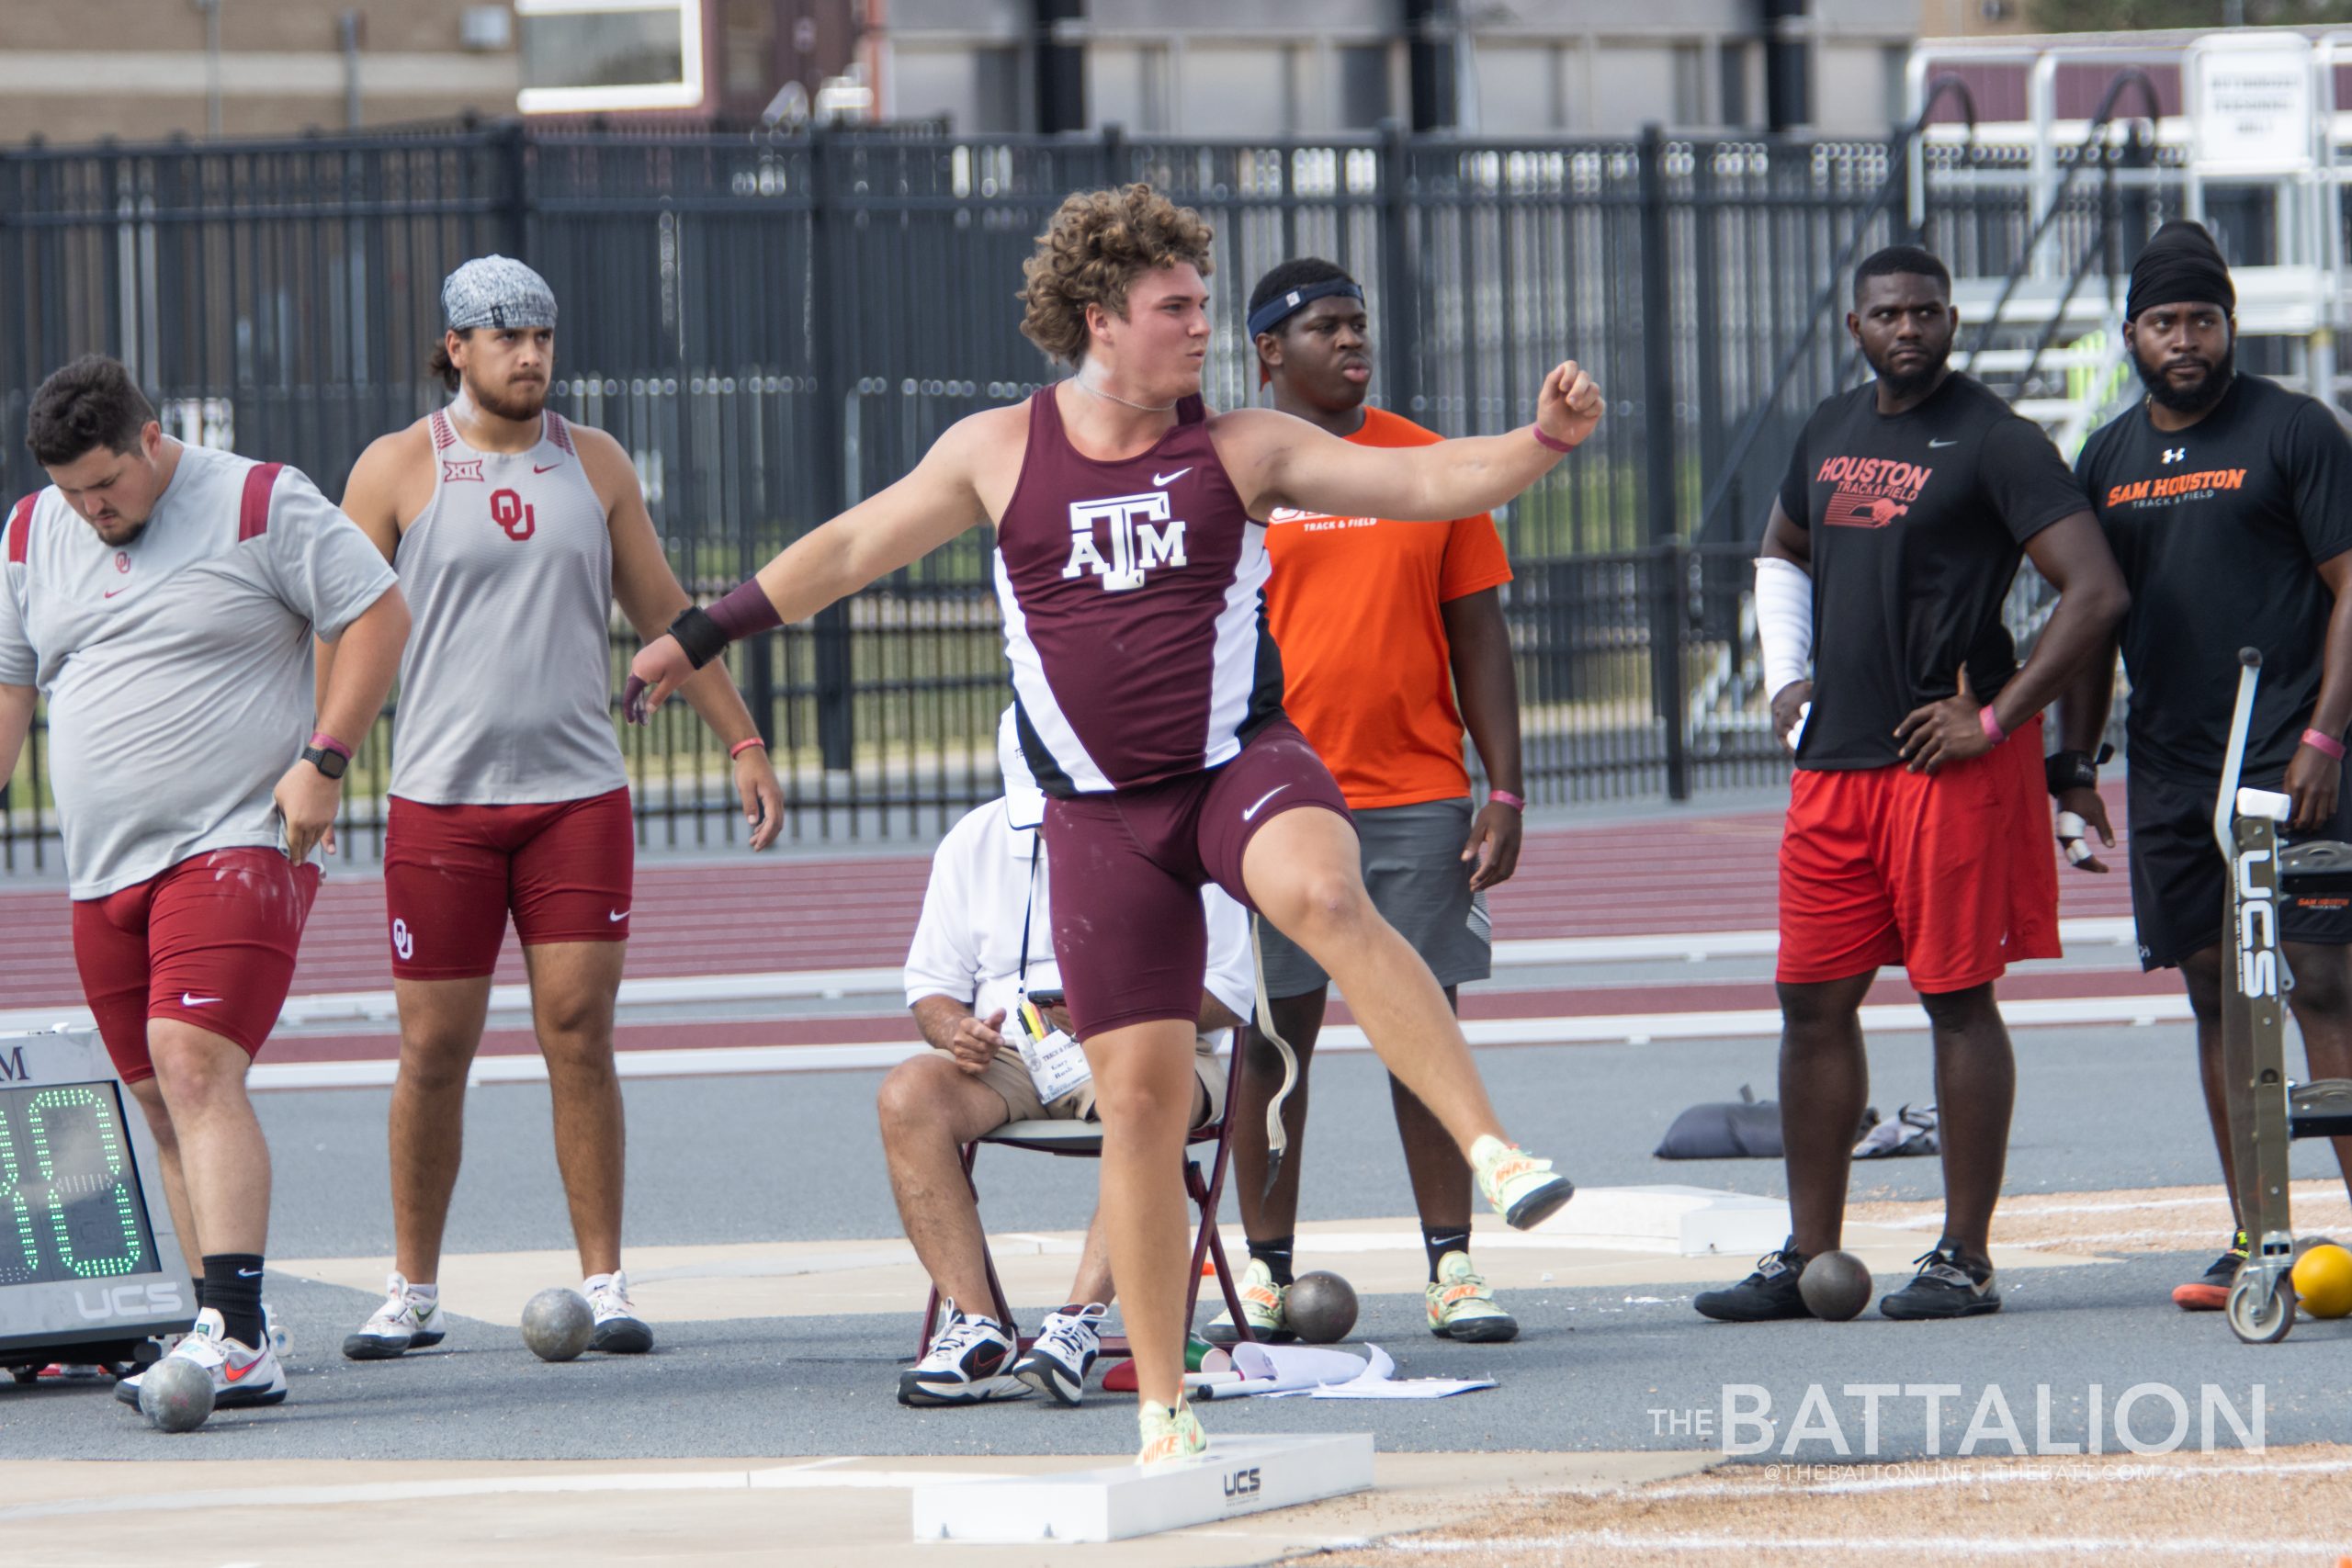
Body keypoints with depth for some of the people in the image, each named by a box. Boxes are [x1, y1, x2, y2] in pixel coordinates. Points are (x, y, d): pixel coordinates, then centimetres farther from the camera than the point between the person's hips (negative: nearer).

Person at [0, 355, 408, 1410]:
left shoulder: (261, 507, -4)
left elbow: (378, 616, -3)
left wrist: (323, 760, -11)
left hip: (239, 845, -7)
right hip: (103, 871, 7)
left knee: (197, 1067, -21)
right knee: (165, 1103, 6)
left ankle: (235, 1338, -28)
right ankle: (232, 1341, 12)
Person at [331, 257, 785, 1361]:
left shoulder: (594, 465, 10)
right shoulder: (398, 470, 2)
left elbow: (664, 613, 17)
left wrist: (743, 743, 14)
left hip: (578, 797, 2)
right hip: (440, 802, -2)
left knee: (579, 1036, -5)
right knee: (434, 1050, 1)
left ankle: (603, 1284, 0)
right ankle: (413, 1290, 13)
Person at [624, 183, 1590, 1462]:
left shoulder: (1241, 449, 2)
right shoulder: (1000, 454, 5)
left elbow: (1424, 481, -4)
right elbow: (853, 547, 16)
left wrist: (1544, 441, -21)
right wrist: (702, 635, 19)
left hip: (1242, 759, -1)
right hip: (1102, 814, 1)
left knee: (1325, 896, -36)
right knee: (1138, 1093, 0)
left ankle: (1494, 1151, -39)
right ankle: (1160, 1409, 9)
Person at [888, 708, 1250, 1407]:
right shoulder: (974, 843, 9)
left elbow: (1227, 992, -6)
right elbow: (931, 985, 13)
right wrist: (954, 1029, -12)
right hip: (1010, 1059, 3)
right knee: (908, 1094, -28)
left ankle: (1080, 1321, -44)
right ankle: (976, 1330, -34)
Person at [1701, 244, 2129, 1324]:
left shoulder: (1992, 442, -9)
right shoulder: (1830, 431, 14)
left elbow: (2096, 592, -16)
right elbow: (1783, 554, 33)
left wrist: (1996, 718, -15)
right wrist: (1786, 676, 16)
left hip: (1948, 761, -7)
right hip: (1833, 760, 7)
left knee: (1958, 1000, -3)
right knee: (1814, 1002, 6)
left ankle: (1965, 1260, 2)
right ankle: (1809, 1258, 12)